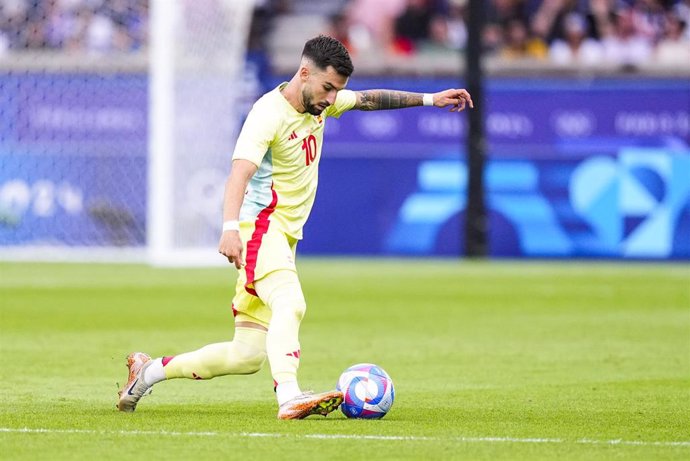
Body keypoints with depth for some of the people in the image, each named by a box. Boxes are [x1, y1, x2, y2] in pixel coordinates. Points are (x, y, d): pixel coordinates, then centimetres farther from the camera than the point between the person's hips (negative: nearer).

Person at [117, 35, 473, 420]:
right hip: (260, 227, -9)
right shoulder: (269, 114, -18)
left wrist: (429, 99, 25)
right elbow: (239, 172, -31)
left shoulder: (318, 102, 9)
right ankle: (289, 397, -51)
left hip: (285, 236, 9)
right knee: (290, 304, -35)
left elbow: (369, 100, 27)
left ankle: (149, 371, 20)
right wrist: (230, 227, -46)